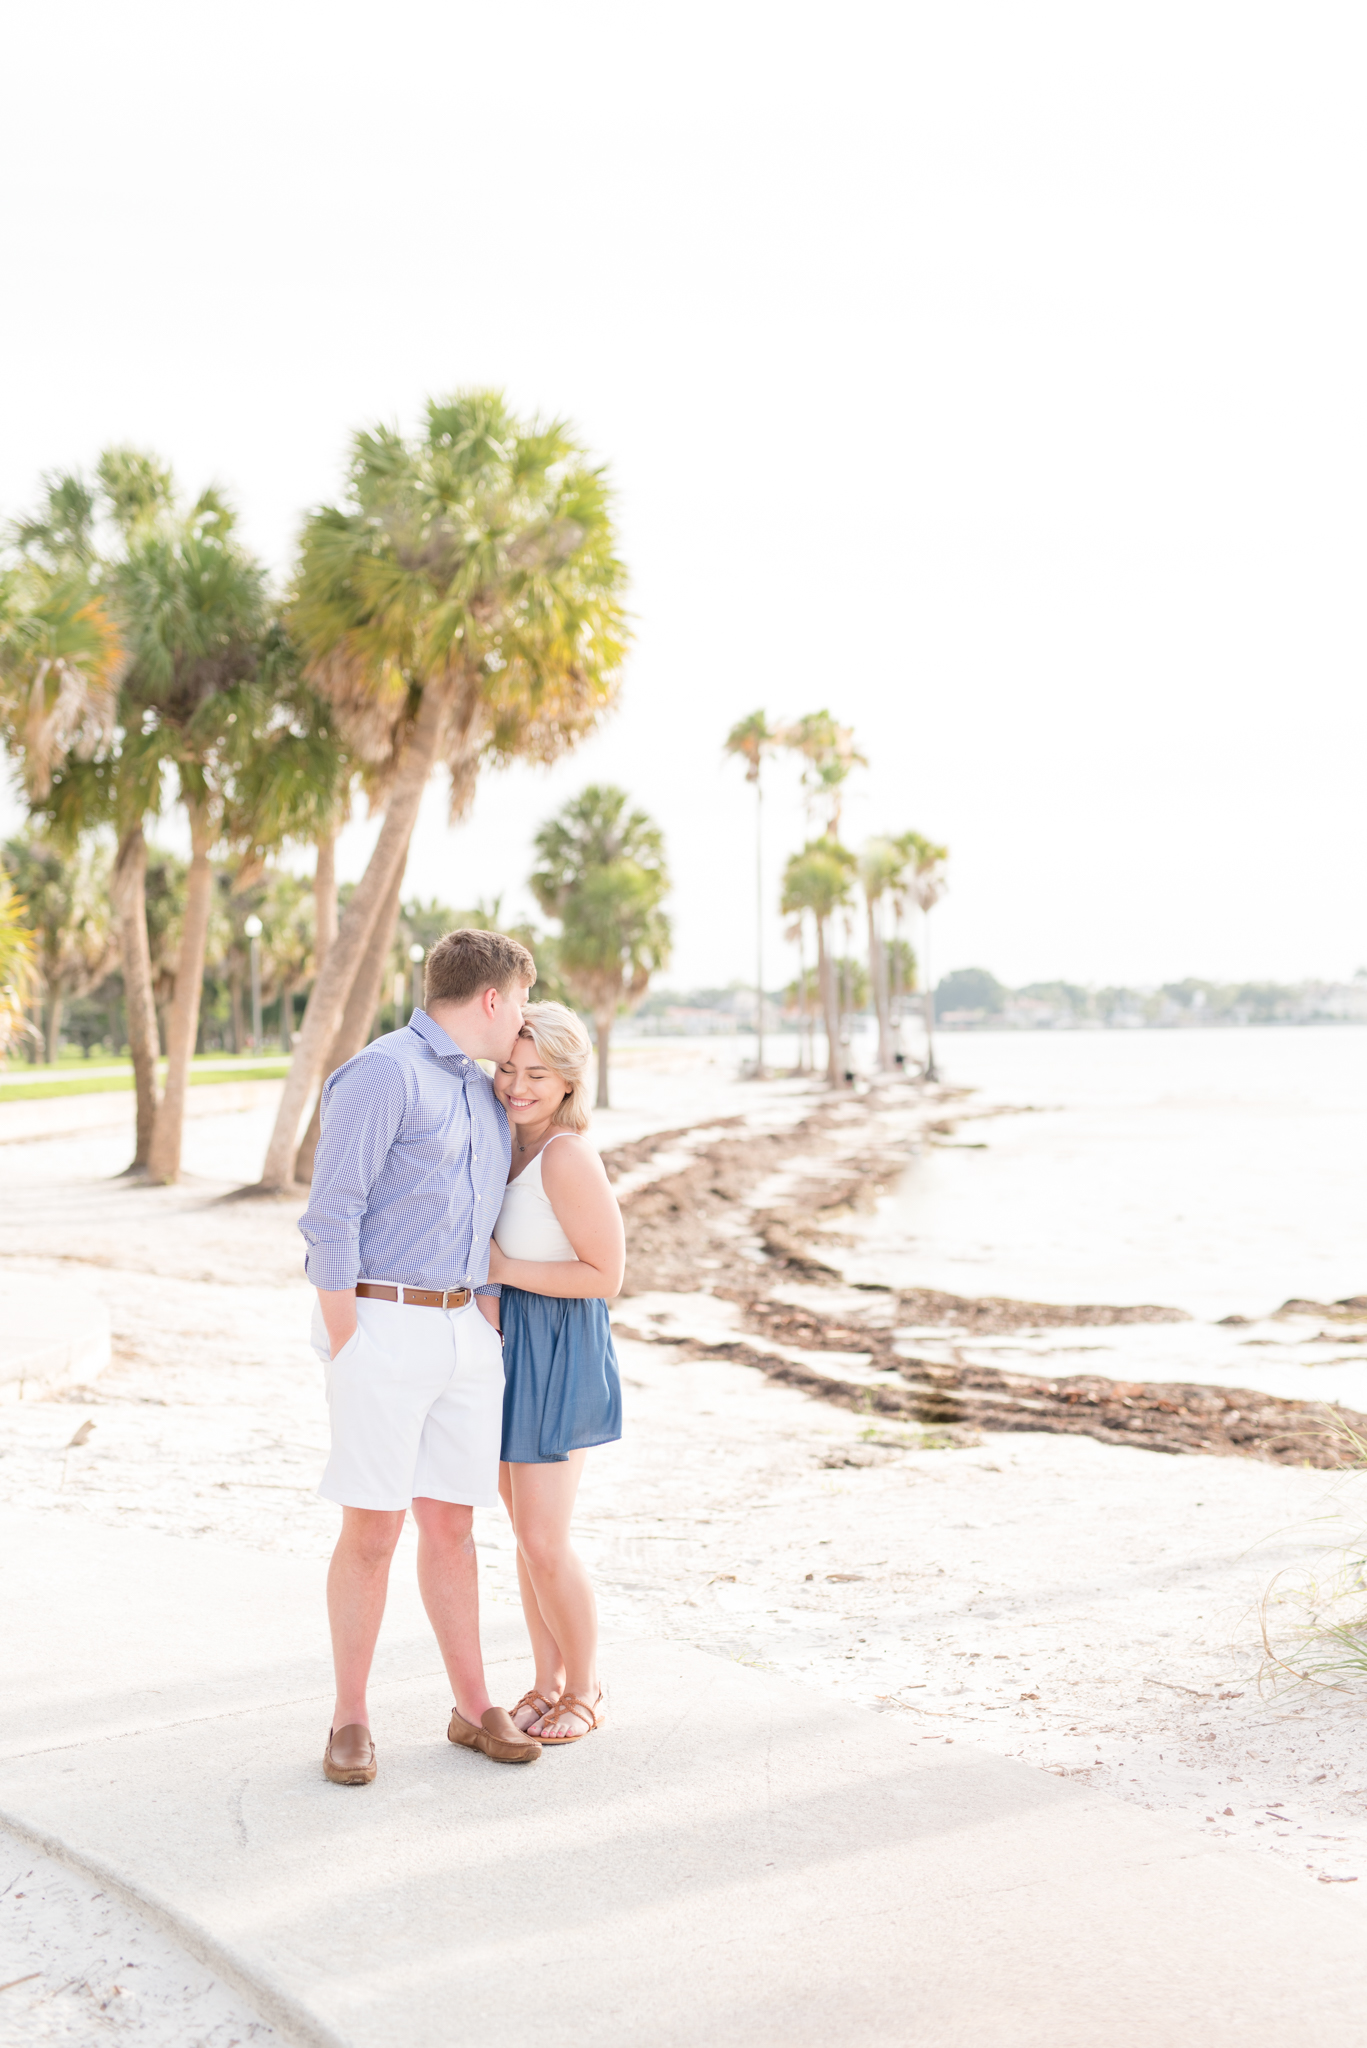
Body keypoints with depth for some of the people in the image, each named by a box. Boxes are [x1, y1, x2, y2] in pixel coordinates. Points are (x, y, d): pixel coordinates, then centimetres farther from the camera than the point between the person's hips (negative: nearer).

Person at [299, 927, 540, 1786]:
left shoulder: (485, 1096, 15)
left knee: (450, 1524, 11)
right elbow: (332, 1216, -16)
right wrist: (345, 1352, -16)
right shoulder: (382, 1075, -13)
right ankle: (352, 1718, 12)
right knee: (373, 1530, -3)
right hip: (380, 1326, -7)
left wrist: (496, 1340, 14)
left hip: (463, 1332, 7)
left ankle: (474, 1707, 20)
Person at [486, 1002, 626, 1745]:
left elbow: (605, 1275, -19)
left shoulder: (567, 1156, -22)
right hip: (508, 1347, 8)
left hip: (556, 1353, -8)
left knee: (545, 1542, -3)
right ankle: (547, 1681, 28)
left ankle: (585, 1691, 18)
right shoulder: (511, 1142, 4)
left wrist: (503, 1268, -19)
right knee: (525, 1528, 14)